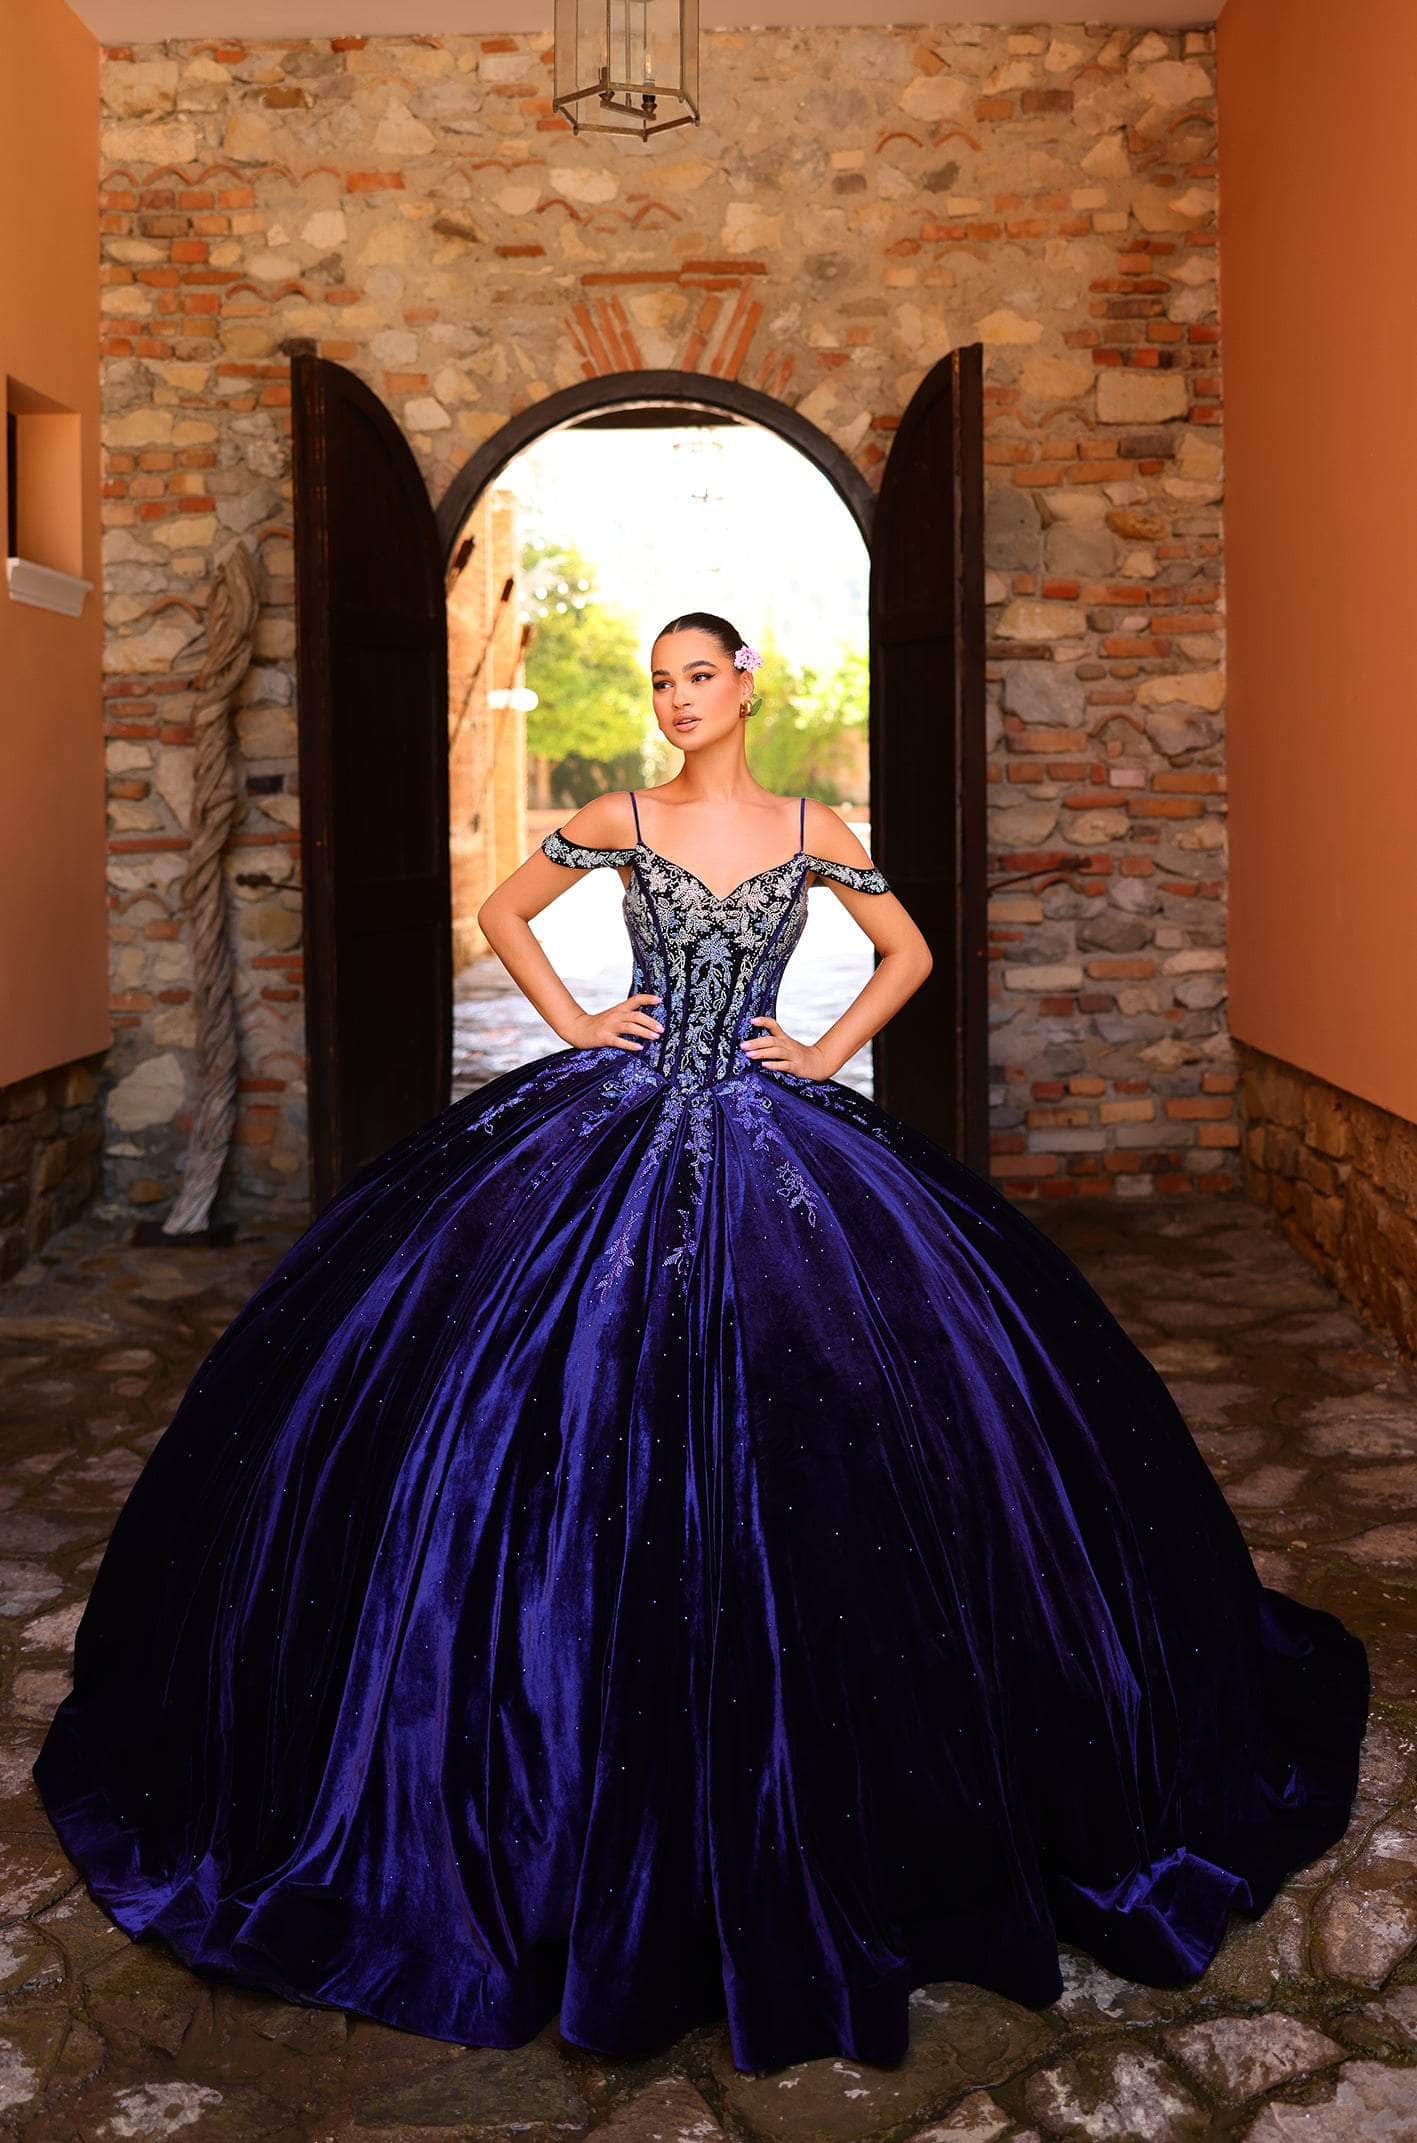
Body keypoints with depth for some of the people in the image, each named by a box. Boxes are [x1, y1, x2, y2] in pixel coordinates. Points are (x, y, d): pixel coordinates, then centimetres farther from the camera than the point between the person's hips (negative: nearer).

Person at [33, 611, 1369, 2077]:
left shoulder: (810, 831, 5)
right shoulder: (620, 821, 5)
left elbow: (909, 952, 15)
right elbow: (501, 911, 16)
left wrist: (830, 1053, 4)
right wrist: (571, 1020, 5)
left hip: (766, 1140, 0)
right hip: (615, 1128, 0)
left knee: (785, 1439, -2)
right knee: (594, 1436, -3)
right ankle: (590, 1763, 15)